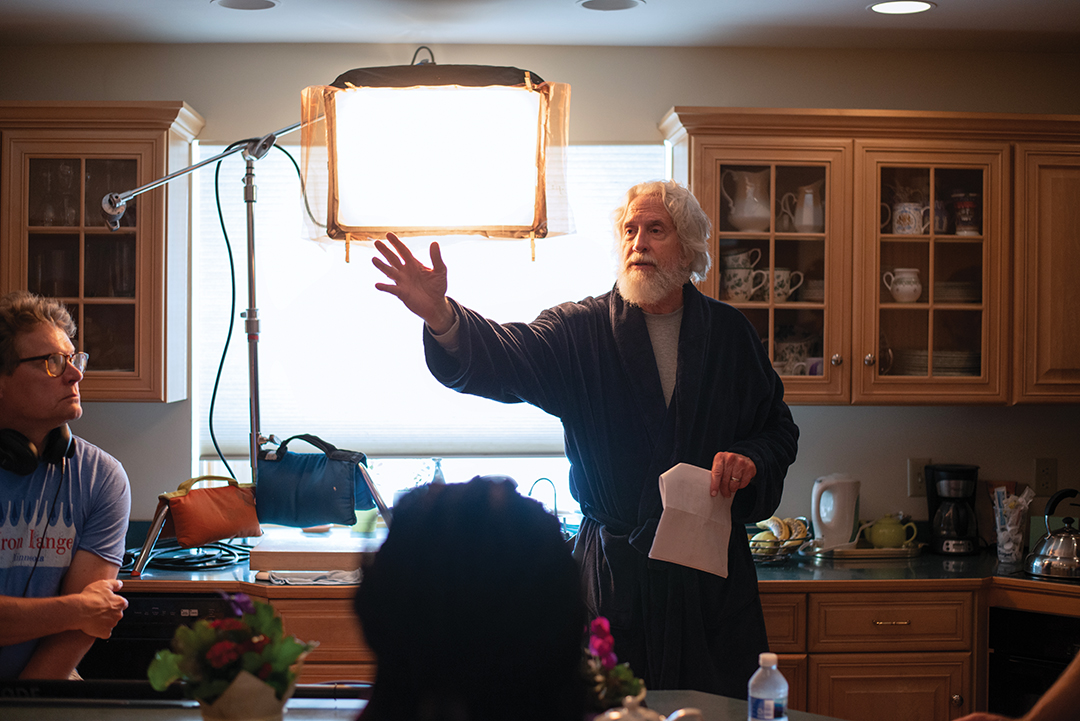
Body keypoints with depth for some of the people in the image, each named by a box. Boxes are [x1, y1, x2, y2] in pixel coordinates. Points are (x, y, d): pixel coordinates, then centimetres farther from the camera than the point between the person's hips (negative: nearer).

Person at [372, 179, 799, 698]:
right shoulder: (581, 330, -1)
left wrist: (752, 459, -8)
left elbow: (780, 428, 14)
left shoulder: (730, 333, 6)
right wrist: (441, 315, -39)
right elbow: (509, 358, -20)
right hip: (615, 571, -1)